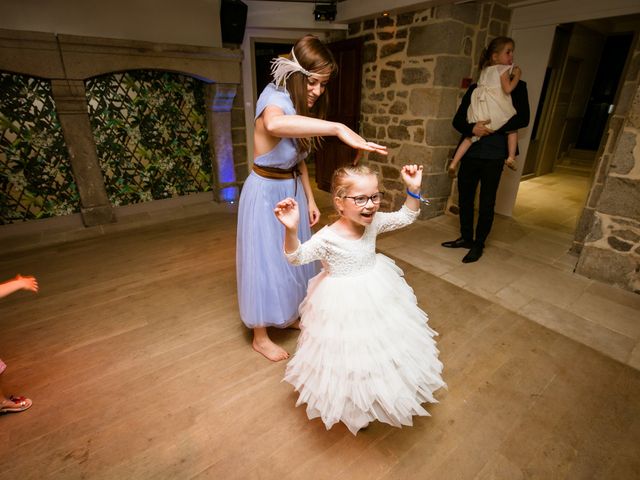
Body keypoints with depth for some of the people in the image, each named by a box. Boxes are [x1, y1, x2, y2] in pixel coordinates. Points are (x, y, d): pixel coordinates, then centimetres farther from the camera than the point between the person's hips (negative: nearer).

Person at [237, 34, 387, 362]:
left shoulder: (302, 107, 5)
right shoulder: (275, 99, -22)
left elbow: (299, 159, 11)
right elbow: (275, 124, -50)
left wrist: (310, 199, 9)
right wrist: (338, 129, -54)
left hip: (292, 190, 8)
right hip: (266, 192, -8)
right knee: (266, 260, 3)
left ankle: (288, 315, 43)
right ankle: (260, 336, 24)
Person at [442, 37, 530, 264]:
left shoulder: (516, 87, 7)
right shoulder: (475, 88, 13)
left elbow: (523, 118, -3)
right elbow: (458, 120, 6)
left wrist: (494, 128, -18)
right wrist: (472, 128, -16)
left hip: (494, 154, -3)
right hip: (470, 152, 3)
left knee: (486, 202, 2)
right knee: (464, 197, 8)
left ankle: (478, 245, 15)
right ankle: (466, 238, 25)